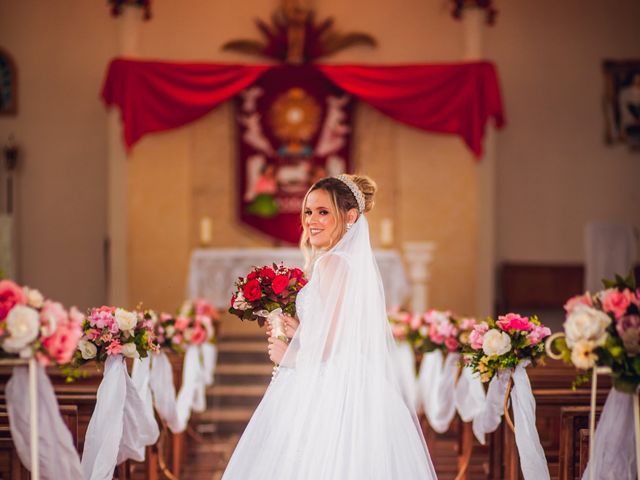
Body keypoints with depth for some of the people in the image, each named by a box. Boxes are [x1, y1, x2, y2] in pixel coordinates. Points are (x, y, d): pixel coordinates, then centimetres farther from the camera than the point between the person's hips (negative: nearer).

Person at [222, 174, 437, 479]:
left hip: (328, 394, -9)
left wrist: (287, 355, -2)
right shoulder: (360, 261, 13)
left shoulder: (332, 263, -14)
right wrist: (300, 332, 14)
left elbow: (329, 346, -19)